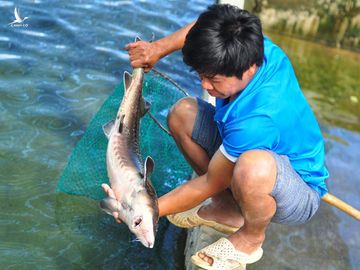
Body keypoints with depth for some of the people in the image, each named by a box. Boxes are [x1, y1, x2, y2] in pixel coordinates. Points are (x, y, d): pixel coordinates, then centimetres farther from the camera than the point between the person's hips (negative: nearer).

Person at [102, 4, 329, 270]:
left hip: (299, 195, -8)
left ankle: (252, 238, -8)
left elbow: (208, 185, -25)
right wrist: (159, 48, -7)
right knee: (182, 113, -4)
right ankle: (227, 208, 6)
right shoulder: (259, 47, -18)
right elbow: (201, 28, 4)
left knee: (253, 167, -45)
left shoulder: (256, 120, -39)